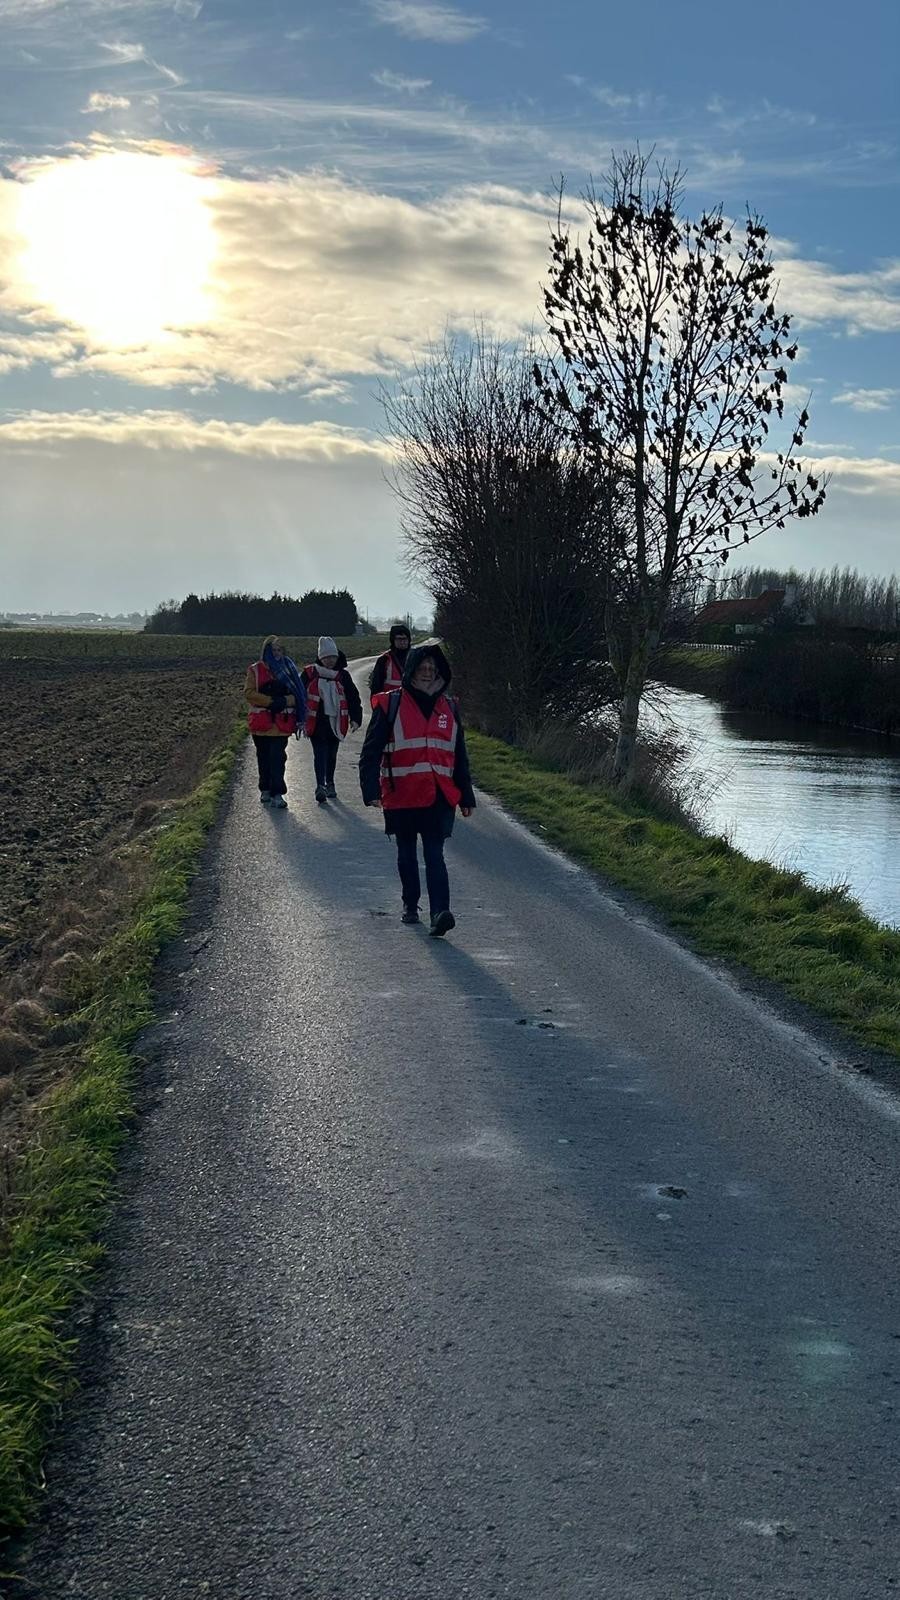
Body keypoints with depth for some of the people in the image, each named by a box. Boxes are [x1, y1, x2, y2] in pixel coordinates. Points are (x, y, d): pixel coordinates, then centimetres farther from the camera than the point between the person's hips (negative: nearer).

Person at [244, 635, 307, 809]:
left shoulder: (288, 669, 7)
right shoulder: (255, 670, 4)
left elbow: (297, 695, 6)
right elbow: (249, 693, -6)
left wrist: (283, 700, -12)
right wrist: (270, 701, -15)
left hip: (281, 722, -1)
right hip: (261, 721, 1)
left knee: (278, 758, -10)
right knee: (264, 757, 11)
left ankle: (277, 794, -12)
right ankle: (266, 790, 25)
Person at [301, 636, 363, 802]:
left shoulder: (343, 676, 6)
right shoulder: (309, 674, -1)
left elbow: (353, 698, 7)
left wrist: (355, 718, -3)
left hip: (336, 722, 3)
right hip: (317, 722, -3)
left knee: (332, 754, 14)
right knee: (320, 754, -12)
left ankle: (329, 784, 29)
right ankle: (320, 786, -19)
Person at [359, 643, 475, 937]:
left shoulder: (449, 707, 9)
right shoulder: (390, 705, -3)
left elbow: (460, 756, 16)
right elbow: (371, 751, -5)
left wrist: (466, 796, 16)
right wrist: (371, 790, -16)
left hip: (439, 796, 1)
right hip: (401, 796, -1)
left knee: (434, 855, -9)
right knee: (407, 854, 14)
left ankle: (440, 913, -20)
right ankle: (410, 905, 31)